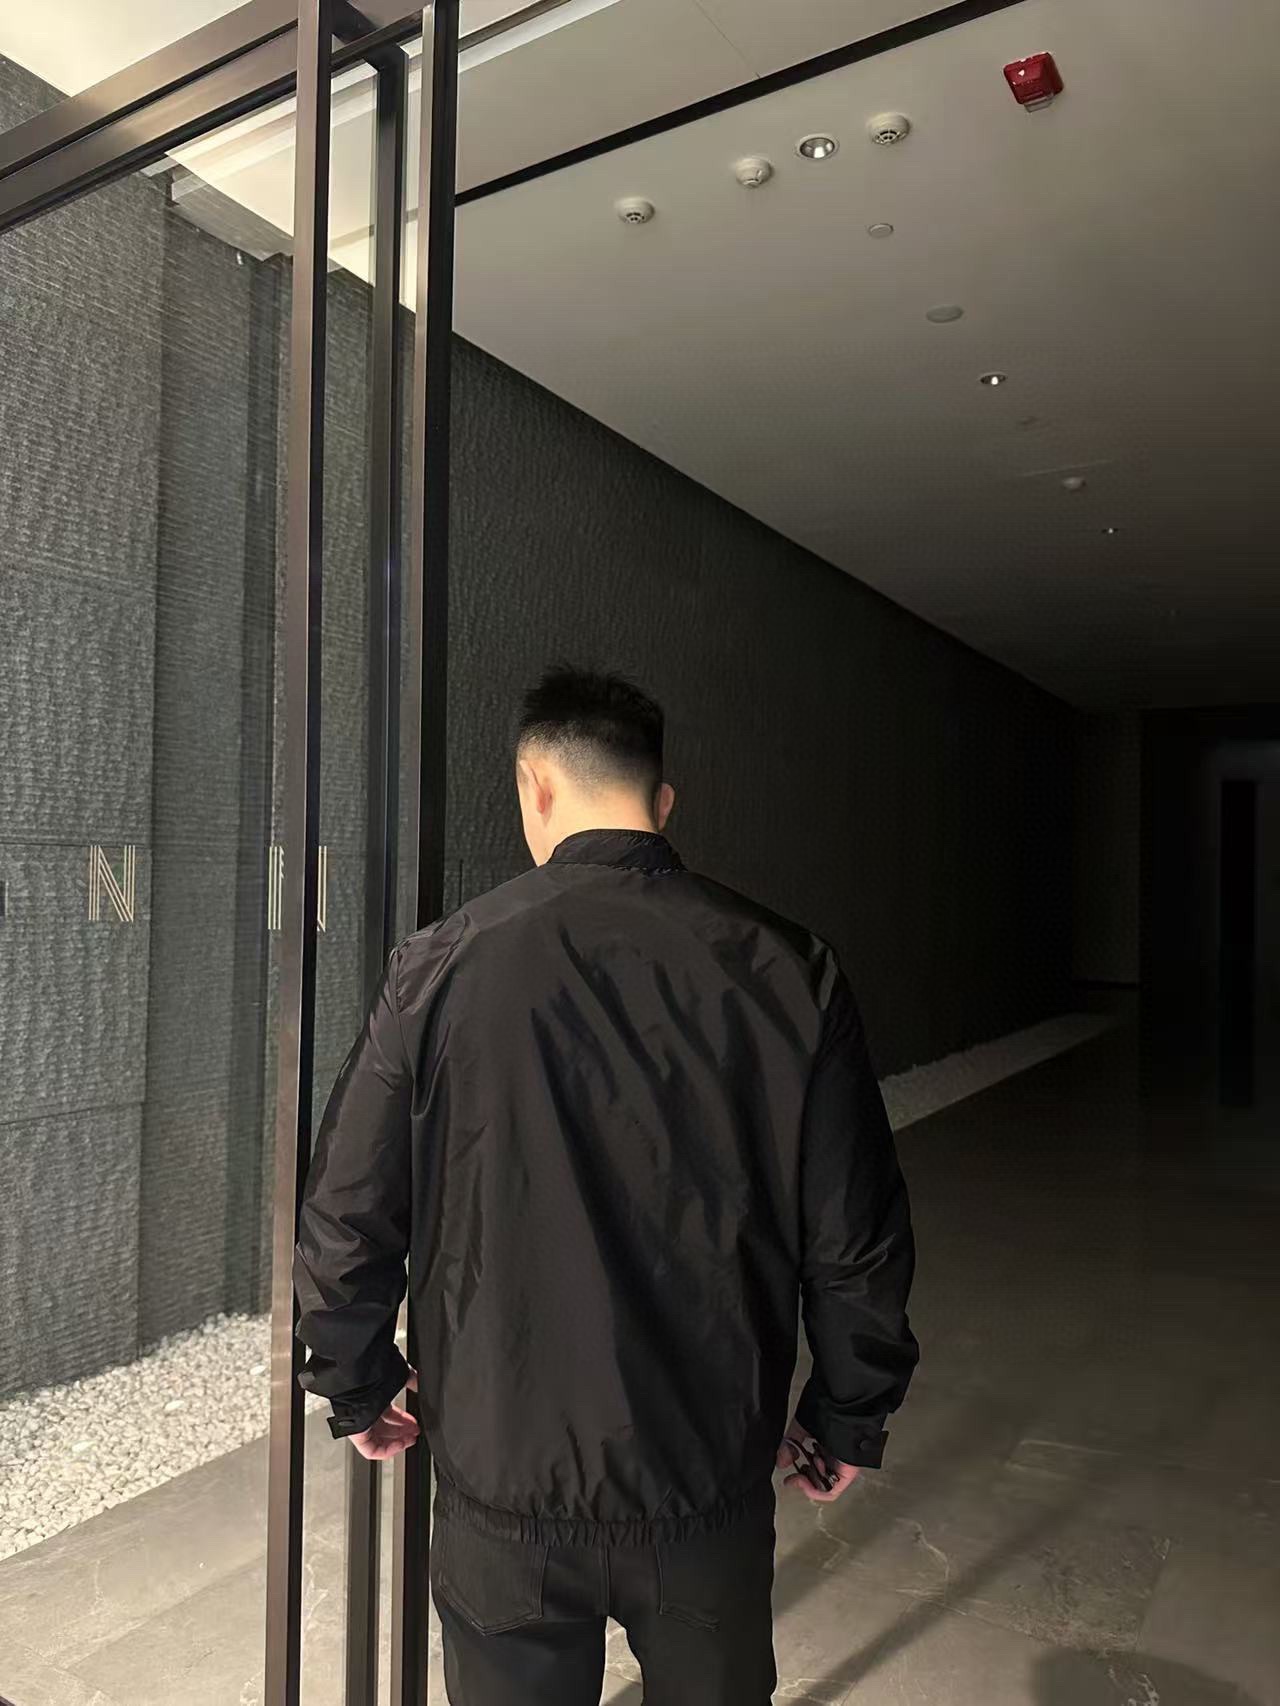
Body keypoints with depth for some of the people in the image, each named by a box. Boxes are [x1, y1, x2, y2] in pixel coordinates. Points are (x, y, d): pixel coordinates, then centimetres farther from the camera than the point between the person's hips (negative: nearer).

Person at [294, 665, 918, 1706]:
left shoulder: (445, 969, -14)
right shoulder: (788, 973, -12)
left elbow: (347, 1221, -7)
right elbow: (857, 1240, -7)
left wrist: (358, 1388, 11)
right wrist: (850, 1419, 9)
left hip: (505, 1476, -1)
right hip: (715, 1480, 2)